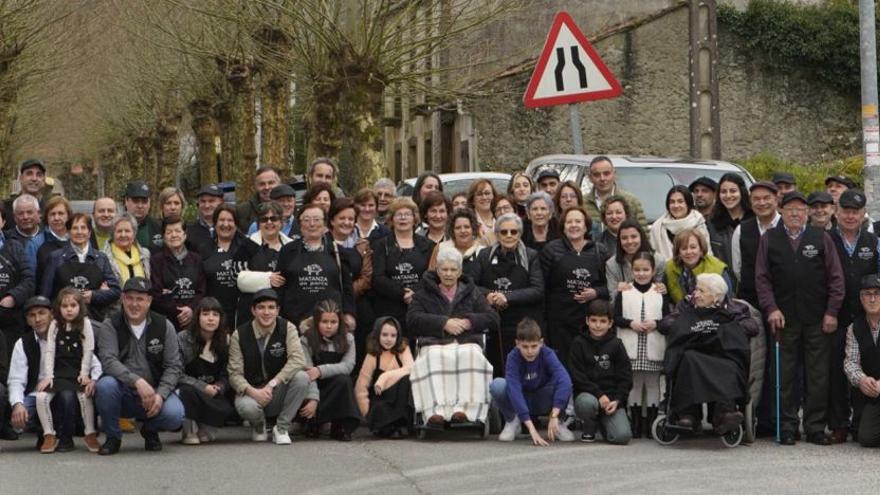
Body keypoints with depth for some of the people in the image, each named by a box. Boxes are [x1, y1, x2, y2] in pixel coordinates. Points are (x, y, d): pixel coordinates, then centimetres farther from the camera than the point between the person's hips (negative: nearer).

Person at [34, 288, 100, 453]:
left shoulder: (85, 323, 1)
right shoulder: (55, 324, 7)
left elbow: (88, 351, -2)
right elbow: (49, 351, 2)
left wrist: (85, 374, -9)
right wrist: (48, 375, -7)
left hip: (78, 372, -2)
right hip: (59, 372, 2)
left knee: (84, 395, -29)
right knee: (41, 397, -21)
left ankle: (90, 434, -11)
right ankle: (49, 435, -8)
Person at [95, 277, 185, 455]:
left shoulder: (164, 326, 2)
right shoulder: (110, 326, -4)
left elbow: (174, 366, -2)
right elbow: (108, 360, -19)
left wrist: (160, 395, -19)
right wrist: (138, 381, -33)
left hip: (154, 392, 1)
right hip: (123, 393, -1)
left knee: (174, 415, -29)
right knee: (105, 385, -34)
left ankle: (150, 430, 11)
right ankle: (112, 437, -7)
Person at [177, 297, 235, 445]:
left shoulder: (225, 340, 3)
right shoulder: (183, 338, -10)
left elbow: (226, 375, 5)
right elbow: (177, 374, -15)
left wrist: (218, 388, -18)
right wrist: (203, 387, -24)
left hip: (214, 394, 3)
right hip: (186, 393, -3)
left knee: (228, 410, -27)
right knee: (189, 390, -38)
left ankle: (204, 429, 5)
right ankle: (189, 432, -13)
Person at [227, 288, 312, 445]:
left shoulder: (287, 328, -6)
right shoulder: (240, 335, -5)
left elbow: (298, 360, -21)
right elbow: (234, 373, -8)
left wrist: (272, 384, -30)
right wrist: (253, 392, -28)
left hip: (279, 391, 1)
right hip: (251, 390, -1)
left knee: (301, 377, -29)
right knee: (246, 407, -36)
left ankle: (282, 428, -10)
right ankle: (258, 425, 6)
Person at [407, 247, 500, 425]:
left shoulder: (472, 293, 27)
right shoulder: (424, 293, 23)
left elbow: (493, 319, 15)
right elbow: (412, 320, 5)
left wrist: (468, 322, -3)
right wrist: (443, 323, -7)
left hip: (466, 343, 1)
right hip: (435, 344, -1)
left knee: (471, 356, -37)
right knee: (434, 358, -38)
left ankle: (463, 408, -44)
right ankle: (436, 409, -48)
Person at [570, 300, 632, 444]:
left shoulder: (616, 344, 5)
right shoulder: (579, 343, 1)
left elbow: (625, 377, 4)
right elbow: (577, 377, -6)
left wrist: (617, 400, -11)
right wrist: (599, 394, -17)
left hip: (612, 397, 1)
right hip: (587, 393, -1)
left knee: (622, 436, -21)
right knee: (587, 403, -39)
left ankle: (604, 421, 16)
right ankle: (589, 428, -3)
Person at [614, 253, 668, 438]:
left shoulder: (660, 293, 6)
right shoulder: (624, 293, 6)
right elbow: (615, 317, 2)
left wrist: (656, 324, -14)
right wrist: (630, 323, -13)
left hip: (654, 348, 0)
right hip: (631, 349, 0)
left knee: (652, 384, 4)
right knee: (634, 384, 5)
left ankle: (651, 423, 10)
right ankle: (636, 423, 12)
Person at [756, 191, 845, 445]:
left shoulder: (821, 238, 7)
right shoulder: (769, 239, 7)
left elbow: (835, 277, 6)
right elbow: (762, 278, 5)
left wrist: (832, 312, -1)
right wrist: (771, 308, -7)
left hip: (818, 319, 0)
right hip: (784, 318, 0)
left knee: (818, 376, 0)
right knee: (785, 375, 3)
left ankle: (815, 428, 6)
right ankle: (787, 427, 9)